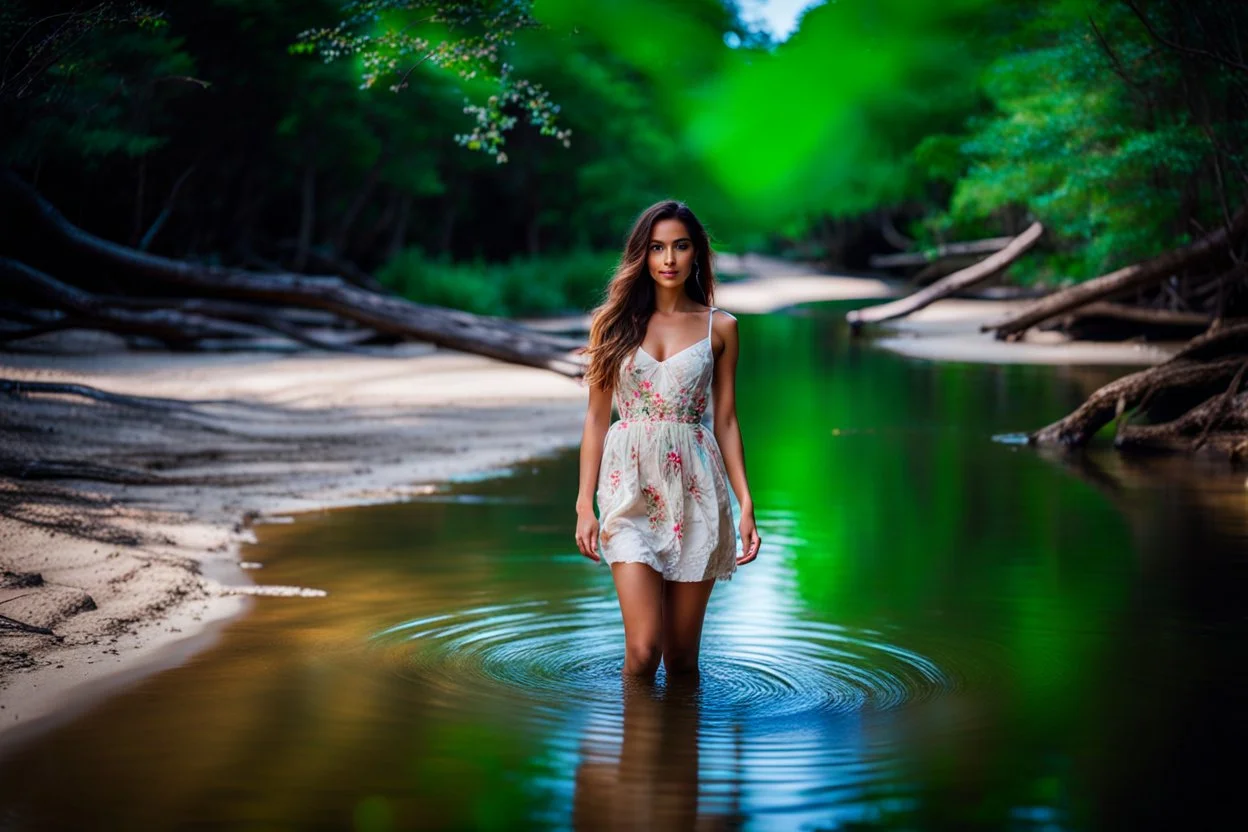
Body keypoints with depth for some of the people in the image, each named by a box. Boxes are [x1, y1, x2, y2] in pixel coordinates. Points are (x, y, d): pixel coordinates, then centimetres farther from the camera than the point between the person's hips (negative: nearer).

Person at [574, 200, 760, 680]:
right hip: (632, 488, -1)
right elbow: (596, 416, 7)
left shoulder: (719, 327, 6)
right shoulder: (615, 323, 5)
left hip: (695, 491, 1)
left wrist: (746, 503, -1)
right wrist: (584, 504, 2)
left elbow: (725, 421, 8)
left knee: (682, 655, 4)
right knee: (643, 649, -11)